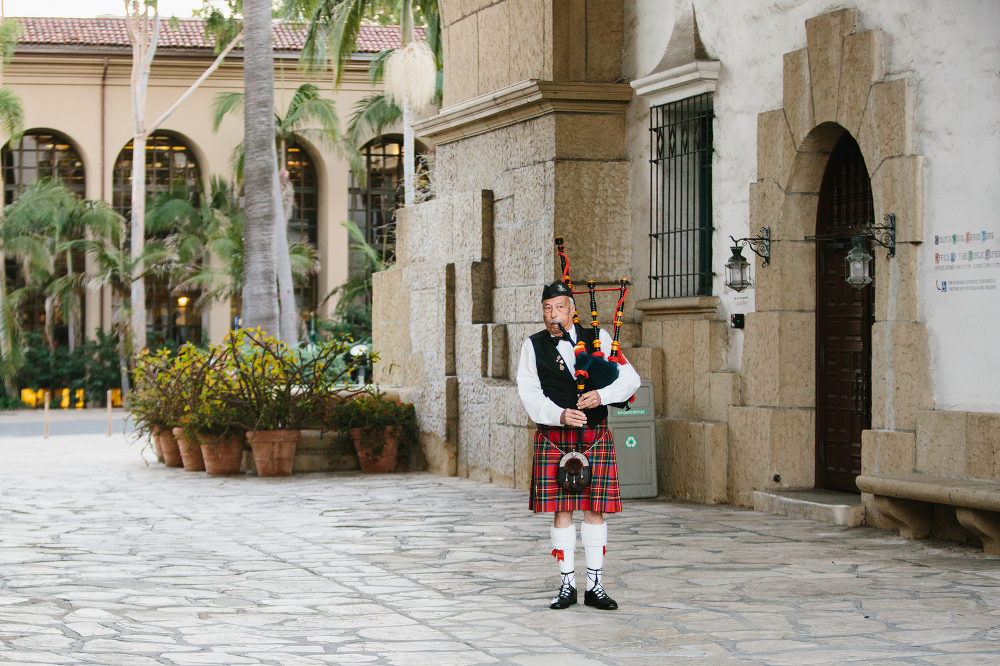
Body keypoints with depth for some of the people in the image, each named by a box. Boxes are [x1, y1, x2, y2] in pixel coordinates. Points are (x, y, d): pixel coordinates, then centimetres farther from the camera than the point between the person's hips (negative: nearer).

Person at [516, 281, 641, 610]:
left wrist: (602, 395, -17)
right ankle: (567, 586, 9)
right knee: (562, 511, 0)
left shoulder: (598, 338, 6)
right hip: (553, 438, 0)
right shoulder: (533, 347, 4)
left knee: (595, 509, 1)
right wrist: (559, 415, -22)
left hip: (595, 438, 1)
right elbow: (530, 394, -5)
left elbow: (630, 378, 2)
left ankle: (594, 586, 7)